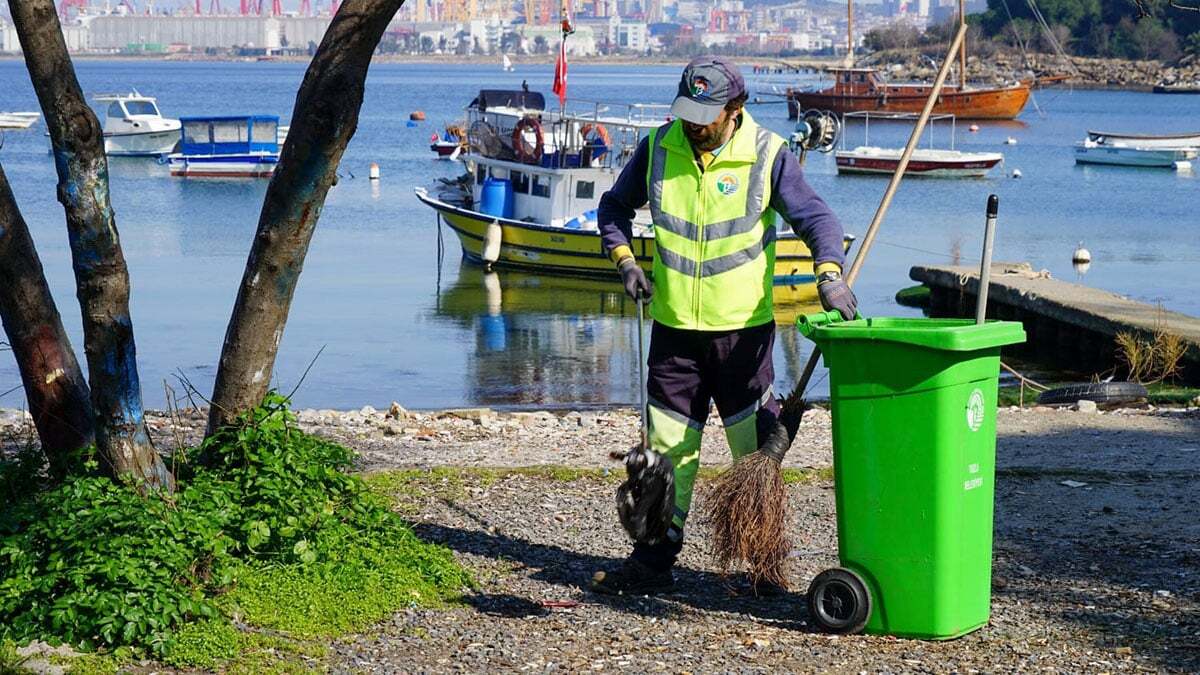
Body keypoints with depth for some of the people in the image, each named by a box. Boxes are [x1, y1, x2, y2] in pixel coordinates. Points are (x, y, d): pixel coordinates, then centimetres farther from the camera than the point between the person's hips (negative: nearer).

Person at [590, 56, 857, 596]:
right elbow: (615, 206, 16)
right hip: (674, 328, 3)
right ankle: (653, 560, 15)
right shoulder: (657, 149, 1)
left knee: (757, 450, 5)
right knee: (668, 450, 8)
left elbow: (815, 217, -11)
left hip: (743, 329, -2)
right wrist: (624, 259, 0)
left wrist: (828, 272, -29)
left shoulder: (767, 155, -8)